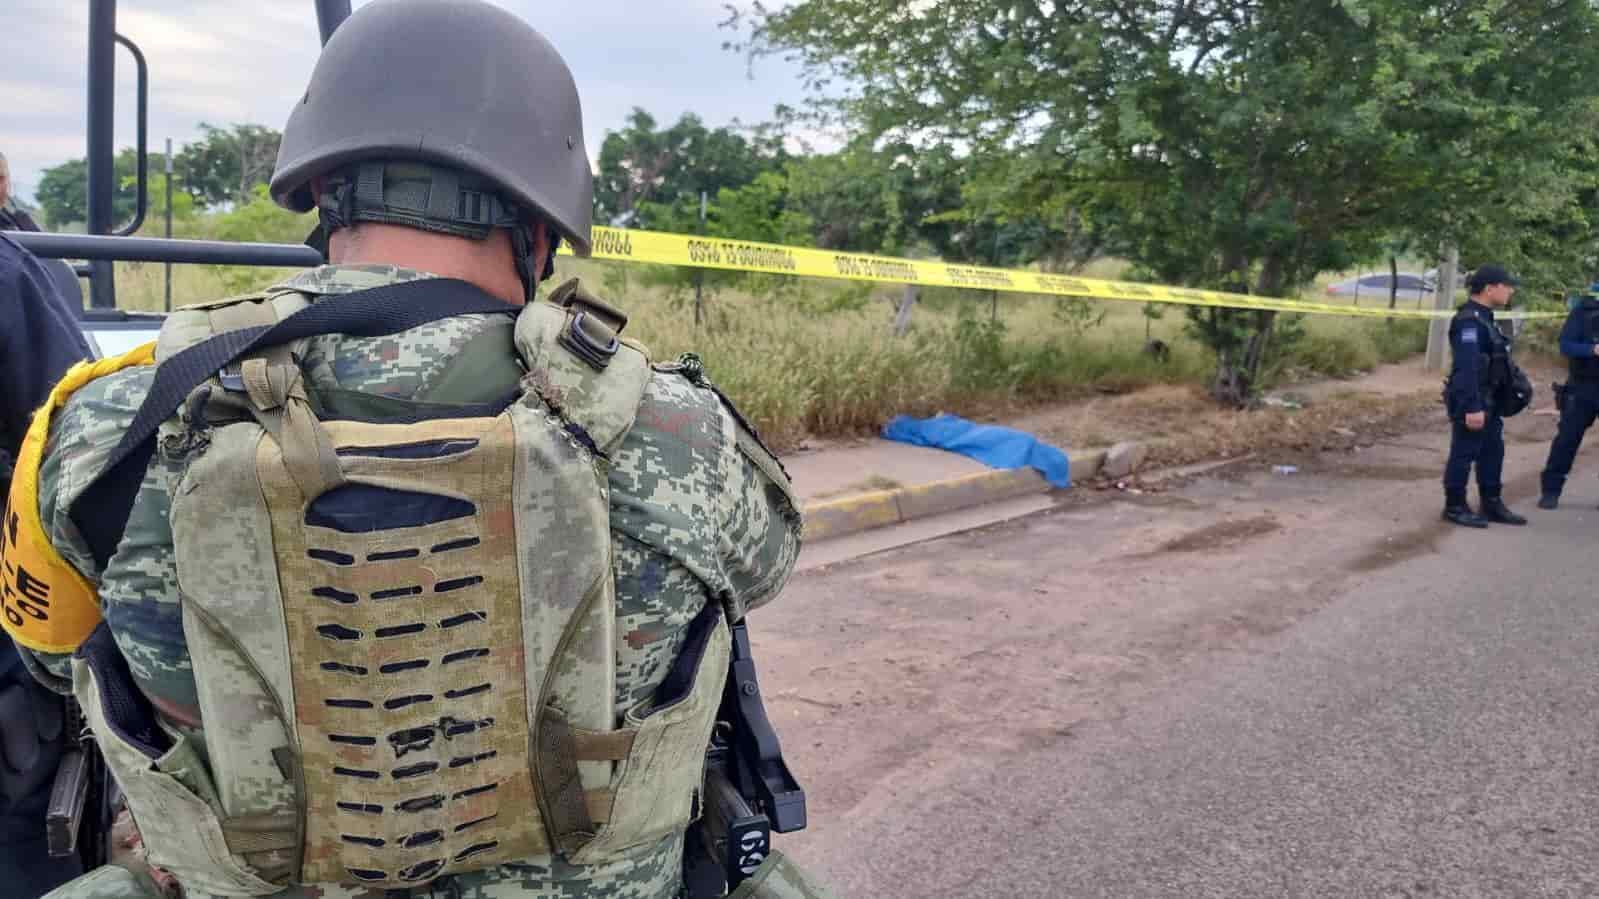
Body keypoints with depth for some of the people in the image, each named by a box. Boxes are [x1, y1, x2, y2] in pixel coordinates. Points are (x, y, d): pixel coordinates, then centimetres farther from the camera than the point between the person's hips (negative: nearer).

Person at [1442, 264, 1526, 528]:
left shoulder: (1483, 317, 13)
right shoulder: (1469, 320, -20)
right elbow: (1466, 367, -26)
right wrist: (1472, 407, -29)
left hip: (1488, 400, 10)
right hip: (1472, 402, -10)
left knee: (1492, 452, 15)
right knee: (1464, 454, -1)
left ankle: (1492, 504, 25)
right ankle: (1455, 507, 9)